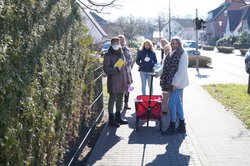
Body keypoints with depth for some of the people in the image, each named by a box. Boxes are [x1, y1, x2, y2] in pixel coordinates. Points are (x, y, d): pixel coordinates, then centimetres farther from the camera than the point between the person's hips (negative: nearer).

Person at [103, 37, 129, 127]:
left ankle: (118, 117, 25)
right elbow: (106, 69, -14)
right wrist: (116, 70, -26)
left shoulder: (121, 54, 16)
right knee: (112, 99, -2)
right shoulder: (108, 55, -6)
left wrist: (126, 80, 16)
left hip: (122, 80, 7)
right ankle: (111, 119, 5)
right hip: (113, 81, -7)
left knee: (120, 99, 13)